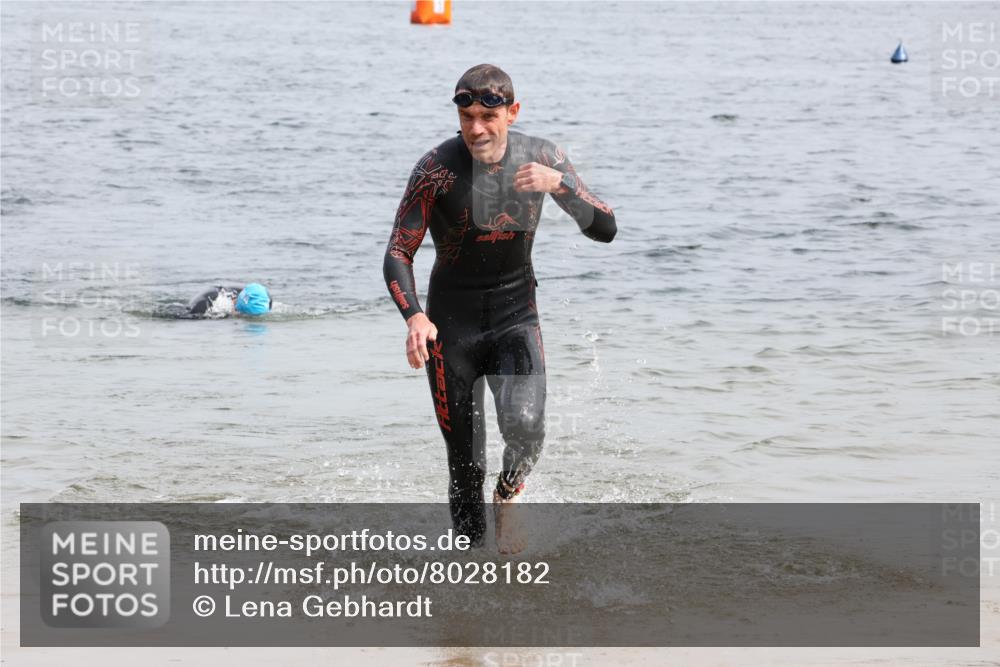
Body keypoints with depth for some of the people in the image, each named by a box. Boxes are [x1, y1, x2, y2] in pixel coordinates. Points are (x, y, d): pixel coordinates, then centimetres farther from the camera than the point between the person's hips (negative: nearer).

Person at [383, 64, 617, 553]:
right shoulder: (437, 168, -13)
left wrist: (560, 184, -20)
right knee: (466, 467, -1)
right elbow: (398, 254, -11)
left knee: (525, 426, -25)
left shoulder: (541, 158, -4)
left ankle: (508, 495, 7)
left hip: (517, 317, 1)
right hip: (452, 324, -1)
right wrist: (414, 317, -29)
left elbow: (605, 230, -2)